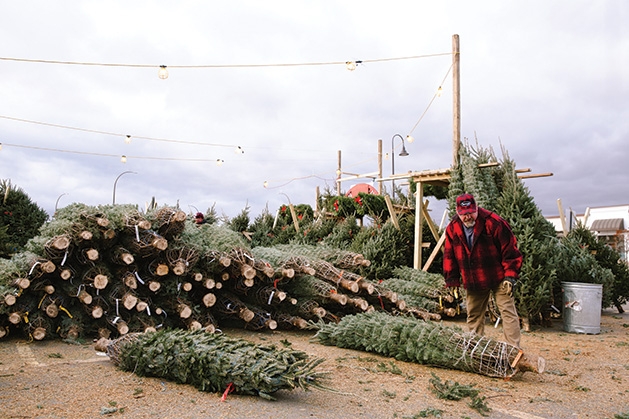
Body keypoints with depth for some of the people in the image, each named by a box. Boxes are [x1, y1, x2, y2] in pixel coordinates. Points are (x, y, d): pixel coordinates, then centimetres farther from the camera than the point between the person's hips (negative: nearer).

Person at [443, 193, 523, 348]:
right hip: (472, 282, 4)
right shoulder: (452, 228, -4)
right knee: (474, 315, 12)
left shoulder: (494, 223, -18)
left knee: (508, 311, -6)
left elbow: (510, 250, -14)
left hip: (498, 278, -4)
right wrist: (451, 279, 4)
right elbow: (449, 255, 6)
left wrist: (510, 276, -16)